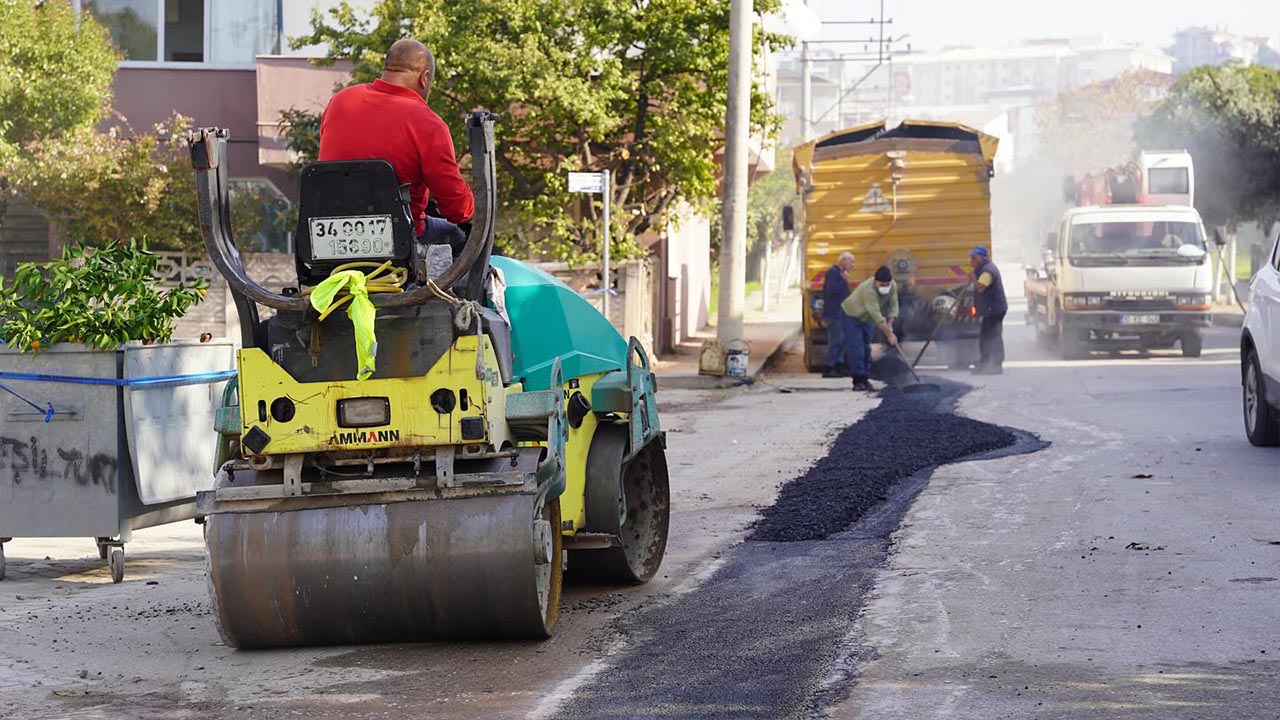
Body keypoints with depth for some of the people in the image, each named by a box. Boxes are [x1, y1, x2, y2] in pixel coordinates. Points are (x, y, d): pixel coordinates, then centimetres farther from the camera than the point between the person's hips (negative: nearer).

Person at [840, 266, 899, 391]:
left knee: (866, 349, 6)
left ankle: (865, 379, 11)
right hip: (852, 315, -7)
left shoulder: (893, 287, -17)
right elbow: (876, 315, -41)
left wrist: (889, 325, -26)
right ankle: (858, 381, -15)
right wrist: (889, 334, -42)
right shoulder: (868, 290, -39)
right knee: (856, 349, -14)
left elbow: (893, 306, -12)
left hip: (867, 319, 7)